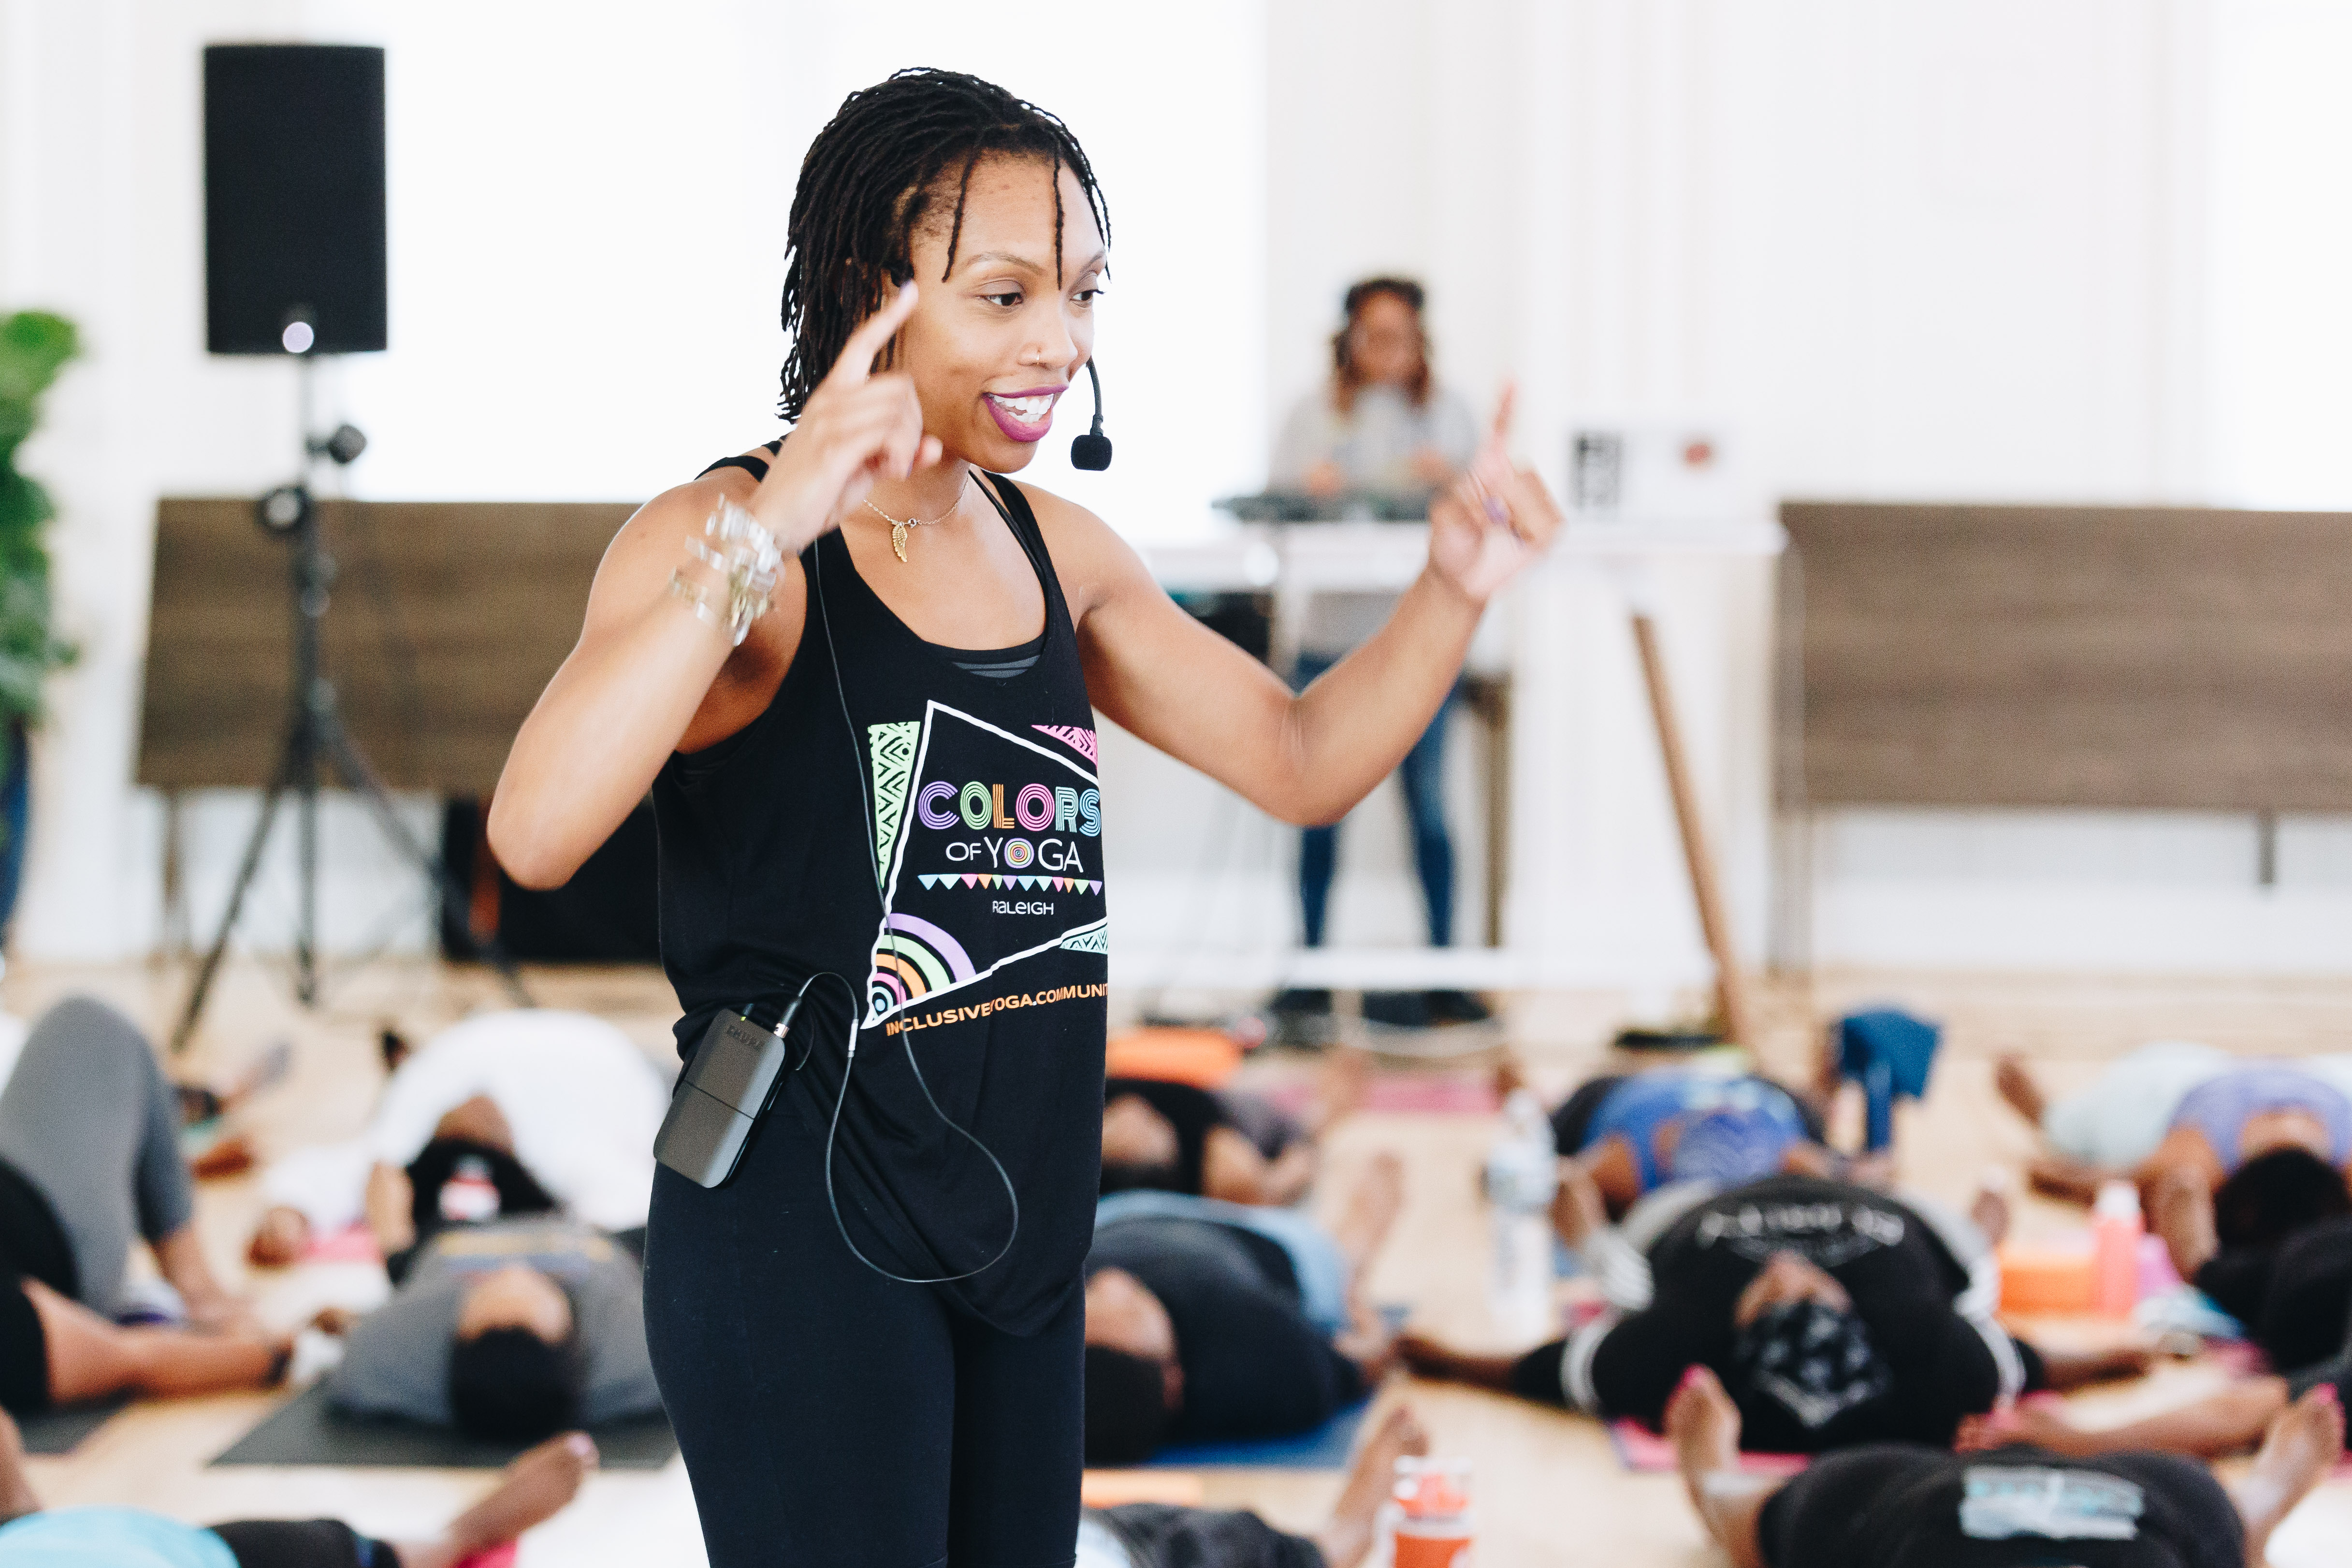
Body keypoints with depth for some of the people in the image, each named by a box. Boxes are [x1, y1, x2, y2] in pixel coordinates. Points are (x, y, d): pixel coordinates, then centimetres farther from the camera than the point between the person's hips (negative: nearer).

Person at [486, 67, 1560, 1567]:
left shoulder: (1059, 551, 8)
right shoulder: (723, 545, -14)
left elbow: (1301, 759, 15)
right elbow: (537, 833, -30)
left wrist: (1455, 589, -3)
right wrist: (762, 535, -37)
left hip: (1022, 1238, 8)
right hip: (805, 1253, -7)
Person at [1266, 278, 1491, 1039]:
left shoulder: (1447, 413, 9)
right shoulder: (1314, 414, 7)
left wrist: (1453, 481, -16)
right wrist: (1309, 491, -20)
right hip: (1332, 633, 0)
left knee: (1429, 805, 1)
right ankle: (1307, 976, 8)